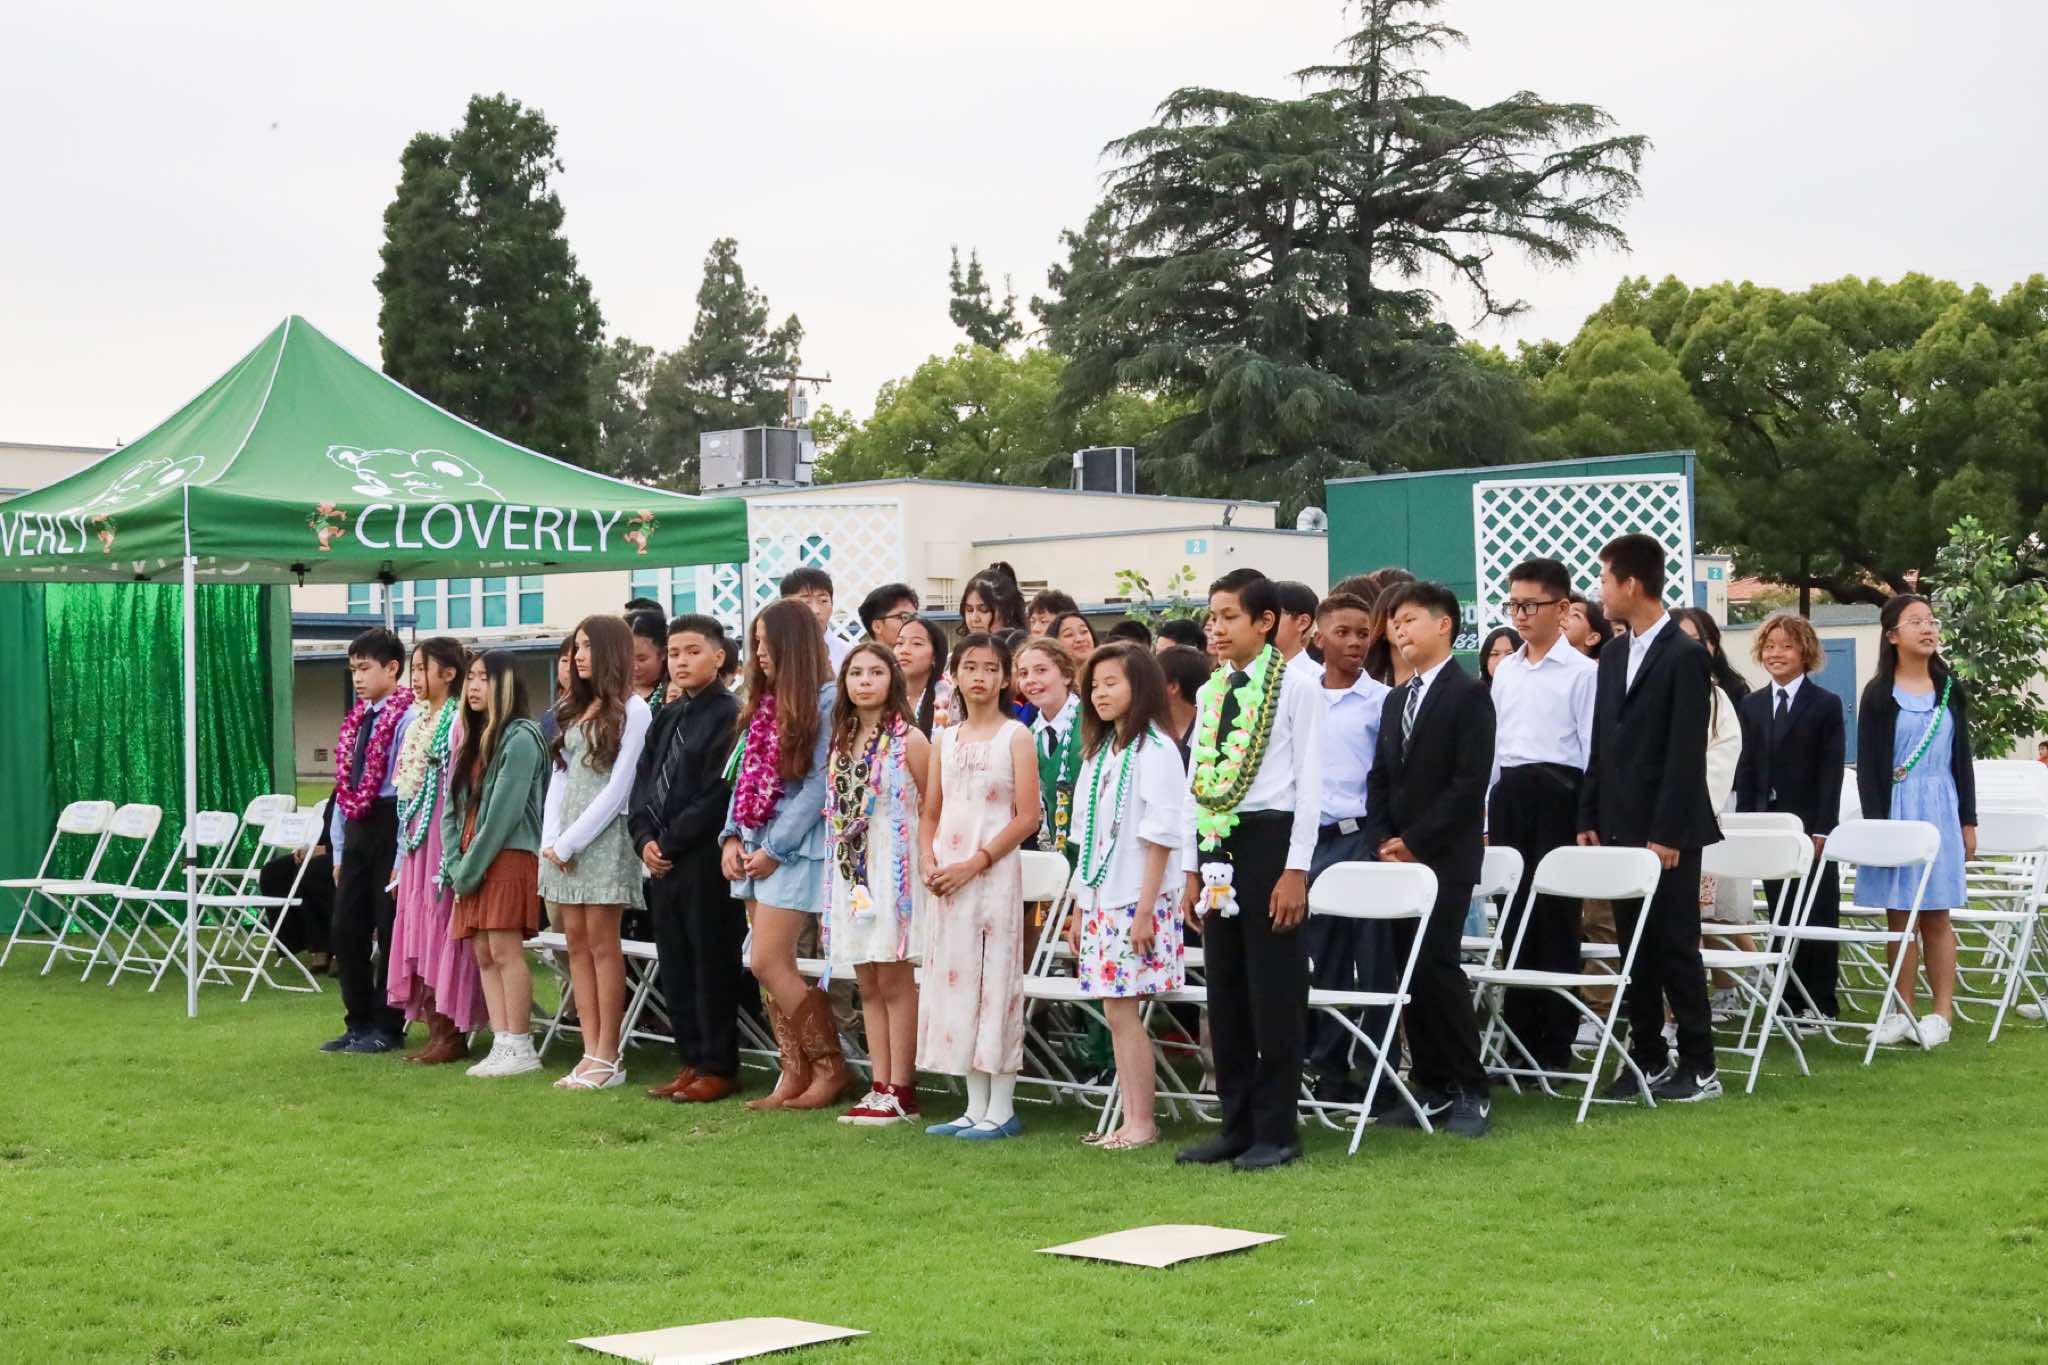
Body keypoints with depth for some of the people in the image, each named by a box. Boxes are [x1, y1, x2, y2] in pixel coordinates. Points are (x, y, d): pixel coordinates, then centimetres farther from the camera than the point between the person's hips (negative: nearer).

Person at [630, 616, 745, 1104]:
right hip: (663, 861, 8)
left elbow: (718, 794, -15)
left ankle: (719, 1068, 4)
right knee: (674, 966, 10)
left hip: (706, 861, -8)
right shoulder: (667, 717, 17)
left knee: (712, 965, -2)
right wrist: (644, 839, -1)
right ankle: (691, 1062, 18)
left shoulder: (729, 715, -9)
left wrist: (671, 841, -12)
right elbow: (644, 783, 15)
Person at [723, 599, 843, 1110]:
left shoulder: (826, 701, -10)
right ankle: (796, 1074, 10)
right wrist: (732, 836, 3)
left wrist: (774, 848, -14)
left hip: (796, 848, -8)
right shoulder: (764, 703, 15)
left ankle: (830, 1068, 0)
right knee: (773, 967, 5)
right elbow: (746, 774, 16)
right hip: (755, 846, 8)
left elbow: (819, 783, -14)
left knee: (767, 963, -12)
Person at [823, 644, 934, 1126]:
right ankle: (880, 1087, 12)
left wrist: (929, 862, -10)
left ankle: (900, 1092, 0)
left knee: (894, 979, -4)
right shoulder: (842, 739, 12)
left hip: (894, 868, -6)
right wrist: (838, 859, 8)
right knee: (868, 983, 8)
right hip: (850, 870, 6)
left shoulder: (908, 739, -6)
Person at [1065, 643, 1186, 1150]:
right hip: (1101, 901, 8)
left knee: (1123, 1011, -8)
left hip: (1136, 904, -8)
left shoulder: (1155, 751, -9)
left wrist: (1145, 909, -17)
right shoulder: (1100, 754, 15)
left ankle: (1142, 1122, -1)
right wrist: (1079, 908, 16)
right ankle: (1130, 1121, 10)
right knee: (1116, 1014, 6)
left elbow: (1161, 838, -13)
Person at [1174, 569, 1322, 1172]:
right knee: (1225, 991, 9)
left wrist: (1296, 870, -13)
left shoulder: (1295, 684, -6)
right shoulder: (1210, 691, 13)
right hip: (1216, 846, 7)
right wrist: (1191, 870, 11)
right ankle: (1237, 1124, 17)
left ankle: (1275, 1131, 5)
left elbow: (1310, 781, -9)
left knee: (1273, 991, -2)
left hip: (1269, 837, -6)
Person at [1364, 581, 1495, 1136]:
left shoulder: (1469, 695, -6)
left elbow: (1471, 782, -13)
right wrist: (1383, 839, 0)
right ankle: (1431, 1086, 11)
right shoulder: (1396, 701, 18)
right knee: (1411, 971, 5)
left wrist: (1416, 842, -14)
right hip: (1399, 857, 7)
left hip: (1445, 859, -7)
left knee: (1437, 966, -12)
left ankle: (1470, 1090, -4)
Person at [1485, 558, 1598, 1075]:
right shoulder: (1505, 671, 14)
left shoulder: (1581, 671, -4)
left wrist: (1590, 820, -10)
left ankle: (1557, 1046, 4)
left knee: (1556, 920, -2)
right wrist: (1488, 819, 14)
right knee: (1514, 919, 8)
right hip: (1508, 798, 6)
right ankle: (1521, 1037, 15)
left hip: (1556, 795, -6)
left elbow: (1594, 748, -6)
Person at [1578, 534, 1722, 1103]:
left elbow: (1686, 754, -15)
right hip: (1619, 828, 7)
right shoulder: (1613, 655, 13)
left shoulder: (1685, 656, -10)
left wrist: (1668, 834, -18)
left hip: (1666, 832, -7)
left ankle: (1699, 1066, 4)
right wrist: (1588, 818, 9)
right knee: (1635, 948, 9)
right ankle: (1647, 1058, 16)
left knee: (1675, 946, -3)